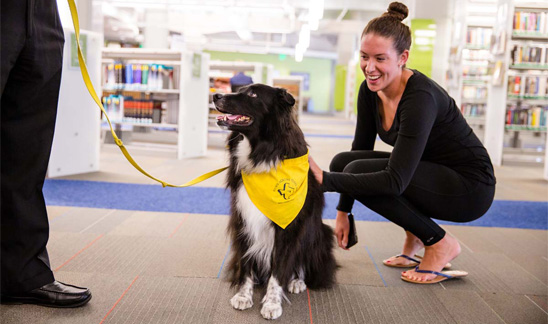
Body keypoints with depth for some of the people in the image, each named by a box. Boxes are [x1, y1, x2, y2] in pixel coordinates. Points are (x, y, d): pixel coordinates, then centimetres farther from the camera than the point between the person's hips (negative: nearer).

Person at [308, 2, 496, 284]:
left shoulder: (420, 97, -29)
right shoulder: (370, 91, -5)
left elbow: (395, 181, -34)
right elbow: (360, 149, 3)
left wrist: (326, 181, -39)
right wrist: (343, 211, 1)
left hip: (471, 188, -8)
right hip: (428, 174, 8)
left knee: (358, 171, -24)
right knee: (342, 162, -8)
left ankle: (440, 243, -6)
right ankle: (414, 237, 8)